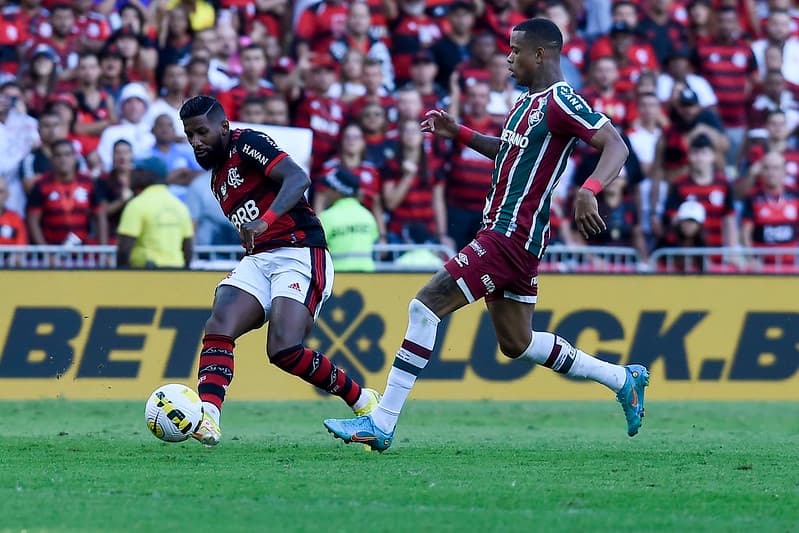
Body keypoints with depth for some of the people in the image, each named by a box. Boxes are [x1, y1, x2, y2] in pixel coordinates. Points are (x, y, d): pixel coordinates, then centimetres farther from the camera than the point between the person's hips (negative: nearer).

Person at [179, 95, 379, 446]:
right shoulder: (217, 180, 23)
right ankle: (207, 418, -35)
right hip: (258, 259, 8)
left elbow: (298, 178, -20)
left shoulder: (247, 144, -4)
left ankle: (363, 402, -1)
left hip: (300, 253, -8)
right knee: (219, 327, -19)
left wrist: (264, 221, -34)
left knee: (284, 350, -23)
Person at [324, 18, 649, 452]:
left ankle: (381, 423, -13)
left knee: (425, 306, -14)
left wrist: (589, 190, -38)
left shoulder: (559, 101, -13)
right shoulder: (528, 101, 17)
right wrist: (458, 133, 21)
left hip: (512, 234, -11)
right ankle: (623, 379, 29)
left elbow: (616, 146, -21)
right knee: (516, 343, 18)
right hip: (505, 232, 11)